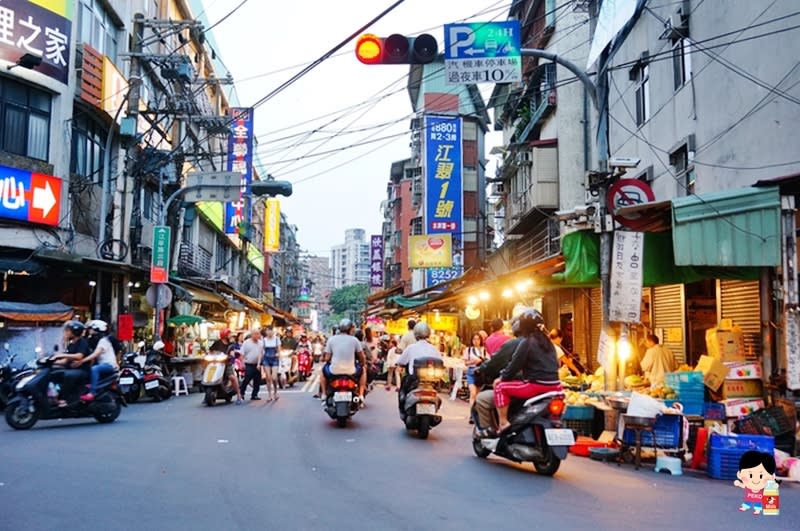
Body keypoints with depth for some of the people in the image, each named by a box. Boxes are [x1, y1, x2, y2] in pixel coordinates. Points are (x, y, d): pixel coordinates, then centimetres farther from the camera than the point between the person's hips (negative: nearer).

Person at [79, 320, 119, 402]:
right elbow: (93, 357, 11)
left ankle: (92, 393, -38)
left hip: (110, 365, -10)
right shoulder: (96, 341, 18)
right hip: (102, 364, 10)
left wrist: (81, 361, -31)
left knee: (94, 369, -34)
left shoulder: (103, 340, -11)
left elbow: (95, 354, -24)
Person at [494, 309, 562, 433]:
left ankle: (503, 423, -3)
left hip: (536, 386, -7)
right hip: (555, 386, 8)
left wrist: (502, 377, 10)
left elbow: (514, 366, -7)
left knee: (500, 386, 1)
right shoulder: (548, 341, 14)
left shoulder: (526, 343, -7)